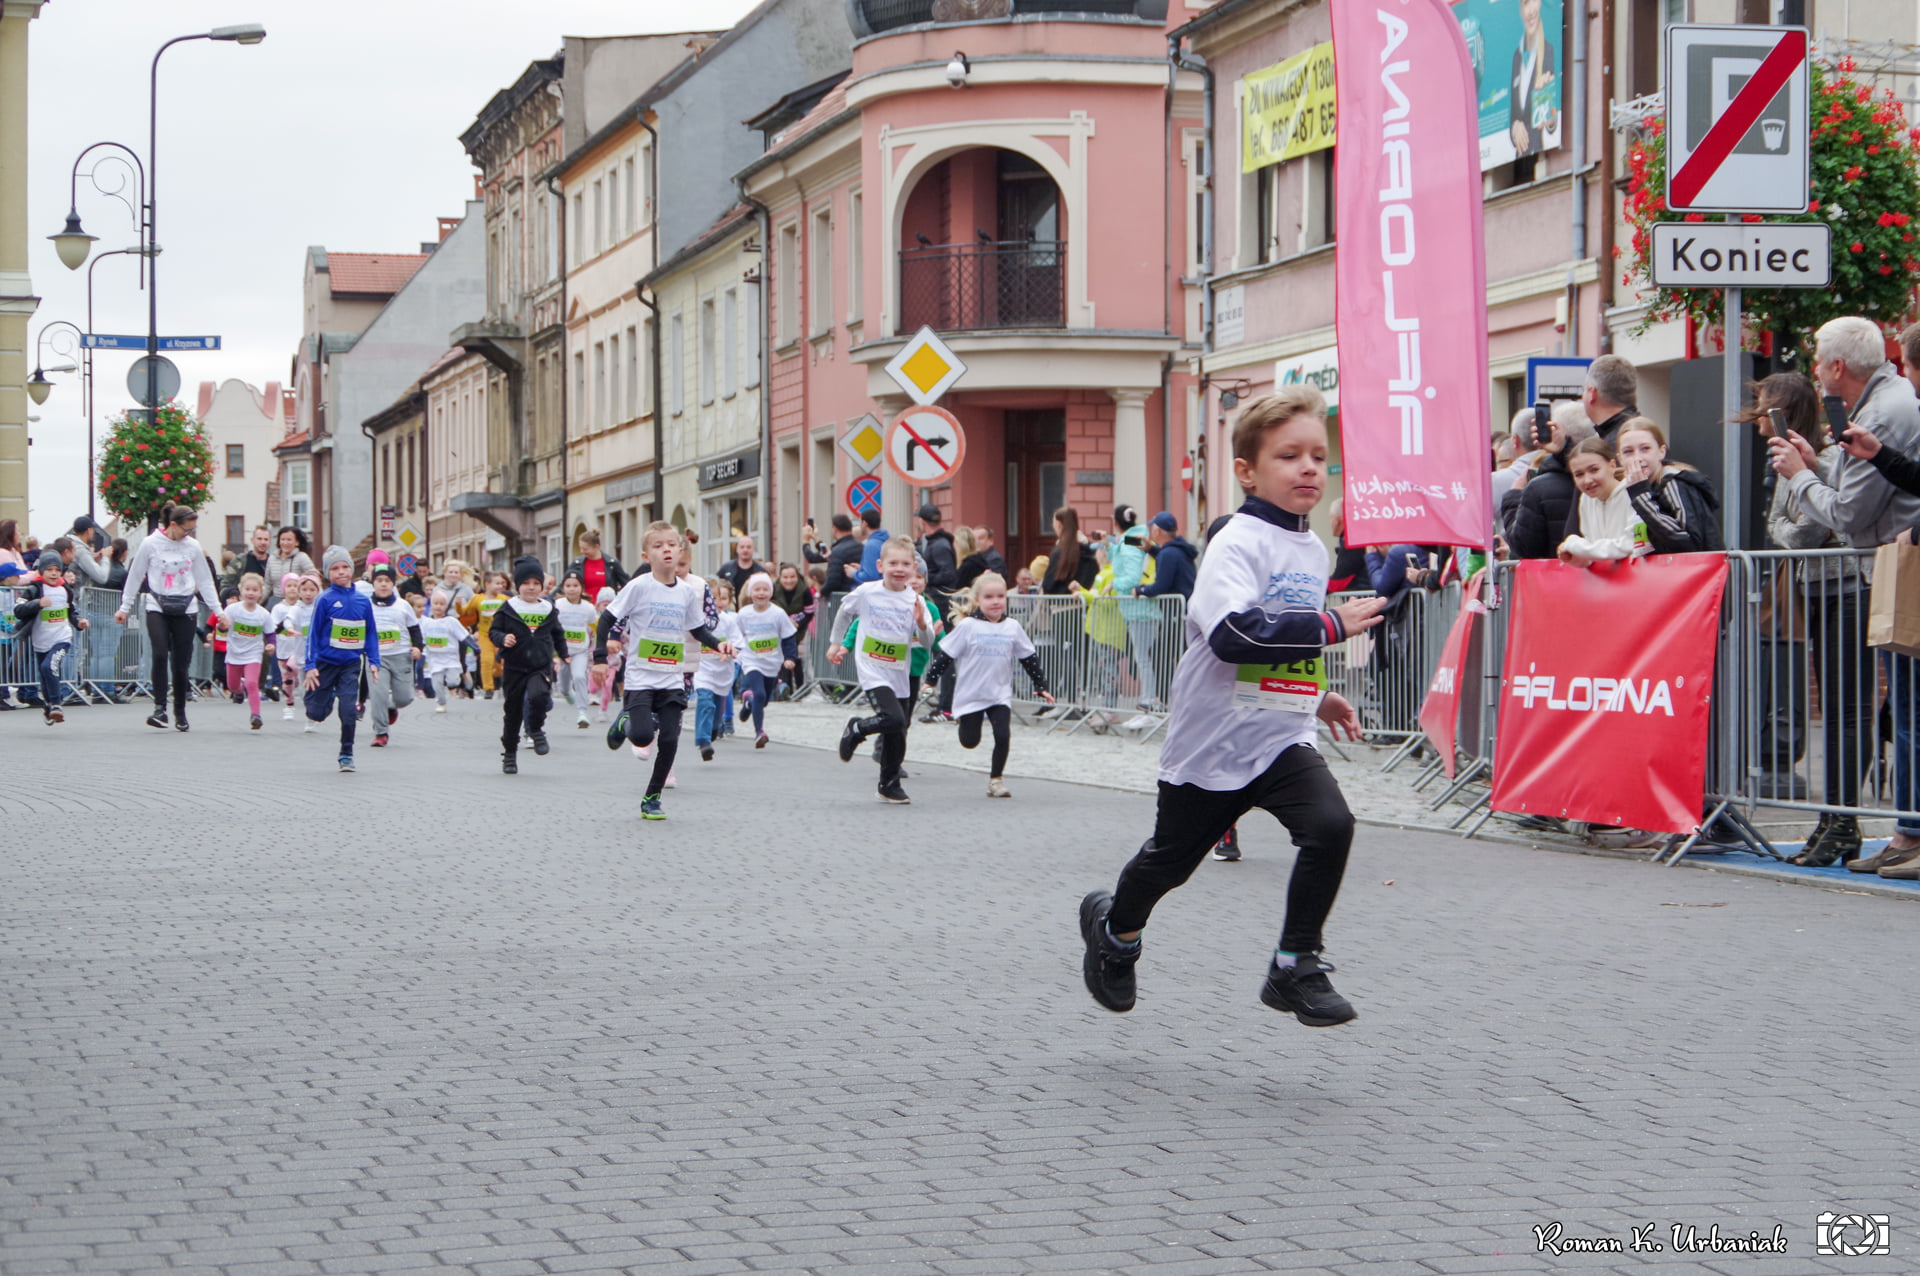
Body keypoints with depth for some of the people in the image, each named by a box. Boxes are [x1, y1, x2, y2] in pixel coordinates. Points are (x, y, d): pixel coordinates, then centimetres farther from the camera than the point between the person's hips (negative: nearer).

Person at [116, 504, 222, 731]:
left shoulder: (193, 546, 4)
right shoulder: (150, 544, -3)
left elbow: (205, 580, 13)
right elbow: (134, 576, 7)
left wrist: (217, 610, 12)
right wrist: (124, 607, 10)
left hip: (186, 610, 2)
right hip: (157, 608, -2)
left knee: (181, 662, 1)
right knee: (160, 654, -21)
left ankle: (180, 713, 15)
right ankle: (160, 707, -16)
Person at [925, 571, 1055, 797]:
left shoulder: (1012, 627, 2)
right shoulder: (968, 626, -7)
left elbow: (1029, 658, 12)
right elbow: (946, 654, -3)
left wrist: (1041, 685, 13)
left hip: (1000, 695, 2)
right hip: (970, 694, -2)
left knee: (1003, 736, -13)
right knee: (970, 742, 3)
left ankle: (996, 778, 6)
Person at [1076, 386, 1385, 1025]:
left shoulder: (1313, 549, 9)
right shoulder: (1237, 543, -17)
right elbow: (1233, 633, -33)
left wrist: (1317, 696, 19)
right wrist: (1330, 625, -30)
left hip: (1282, 737, 6)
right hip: (1214, 739, -5)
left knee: (1330, 826, -19)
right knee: (1170, 858, 12)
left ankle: (1296, 966, -6)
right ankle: (1114, 927, 43)